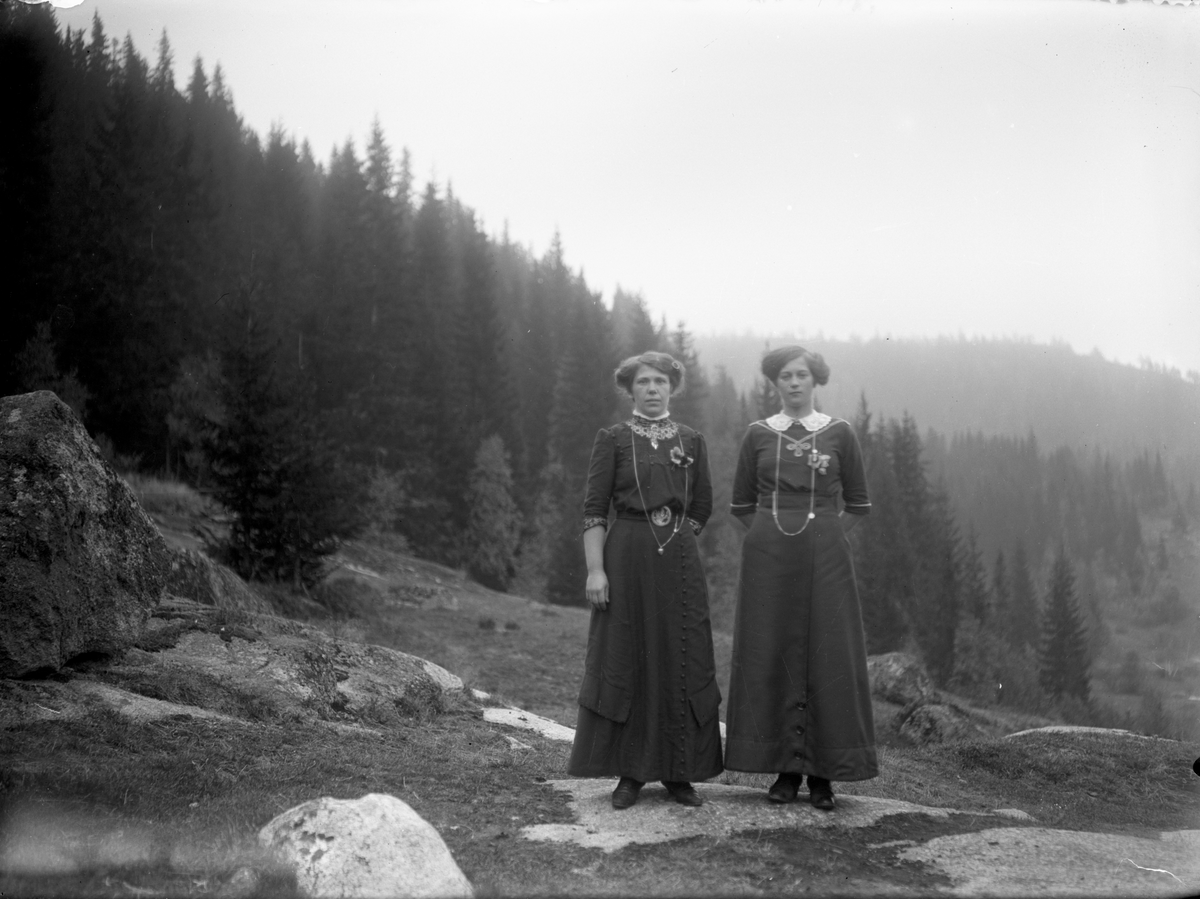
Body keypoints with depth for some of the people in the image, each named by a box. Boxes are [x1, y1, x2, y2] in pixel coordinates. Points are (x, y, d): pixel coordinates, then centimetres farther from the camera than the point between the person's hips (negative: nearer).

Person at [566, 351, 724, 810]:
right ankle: (629, 773, 10)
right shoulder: (612, 439, 1)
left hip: (680, 562, 3)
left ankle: (679, 772, 13)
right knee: (625, 661, 0)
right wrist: (595, 569, -12)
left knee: (683, 662, 3)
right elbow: (594, 509, -4)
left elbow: (702, 506, 14)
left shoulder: (691, 441, 10)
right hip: (627, 559, -2)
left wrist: (674, 539, 6)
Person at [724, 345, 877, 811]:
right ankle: (786, 767, 9)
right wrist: (775, 533, 4)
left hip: (825, 557, -1)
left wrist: (821, 535, 4)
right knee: (772, 655, 0)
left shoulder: (839, 433, 4)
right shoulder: (758, 435, 7)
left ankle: (823, 773, 6)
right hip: (768, 559, 1)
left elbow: (858, 504, 10)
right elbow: (741, 505, 13)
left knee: (828, 657, -3)